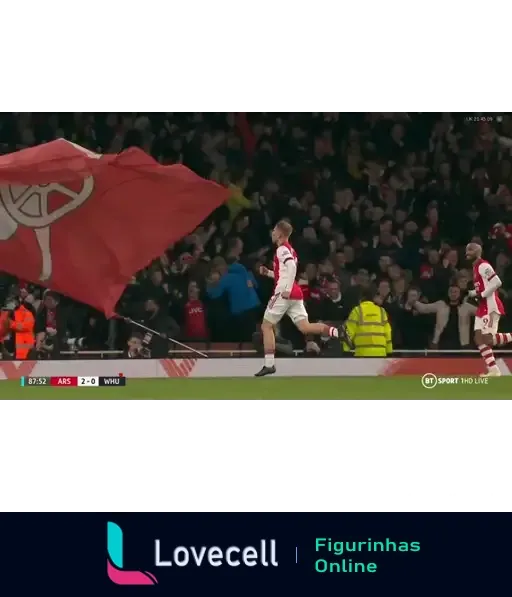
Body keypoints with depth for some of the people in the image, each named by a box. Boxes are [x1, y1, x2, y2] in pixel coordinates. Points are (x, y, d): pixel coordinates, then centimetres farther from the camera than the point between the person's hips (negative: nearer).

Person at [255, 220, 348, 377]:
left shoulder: (282, 249, -6)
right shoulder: (289, 250, 24)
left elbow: (291, 267, -24)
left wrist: (286, 290, -26)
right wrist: (268, 272, 24)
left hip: (284, 294, -9)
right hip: (295, 295, 9)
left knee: (266, 326, 2)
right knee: (305, 327, -3)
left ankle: (269, 364, -1)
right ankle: (336, 332, -23)